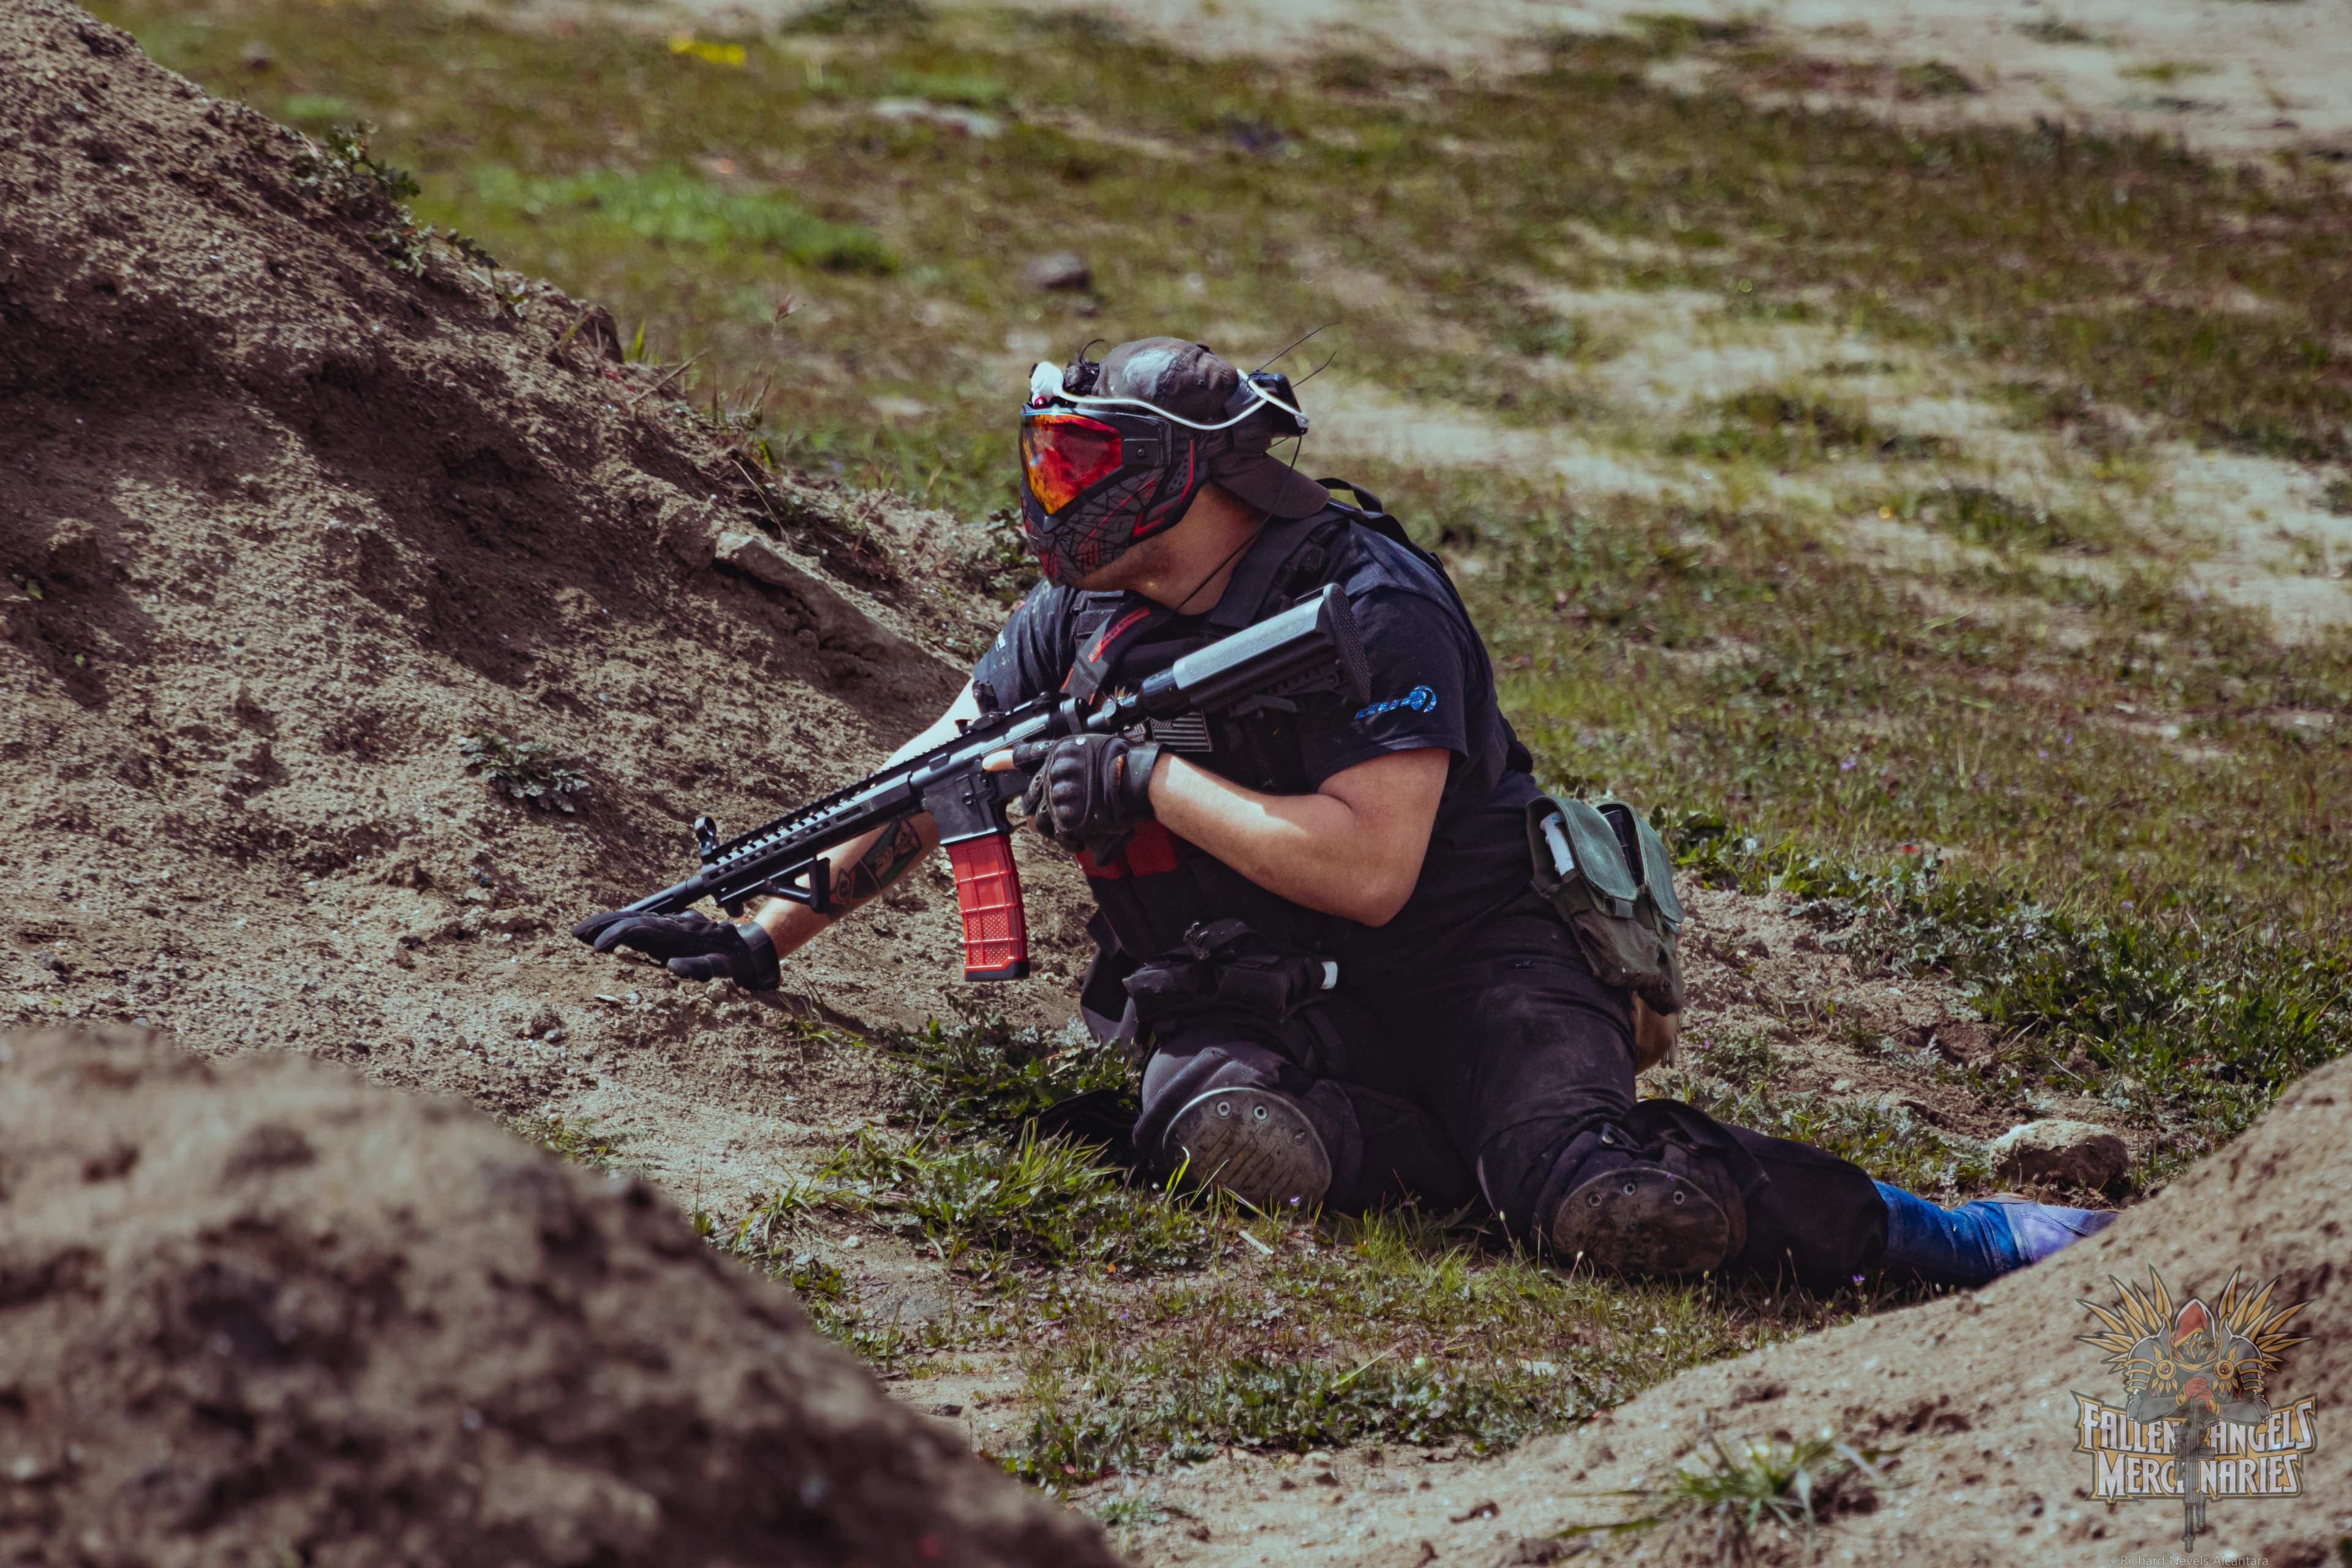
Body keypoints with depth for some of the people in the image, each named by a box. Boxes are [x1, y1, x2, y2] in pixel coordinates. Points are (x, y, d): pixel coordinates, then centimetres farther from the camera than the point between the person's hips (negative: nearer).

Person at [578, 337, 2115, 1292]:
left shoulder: (1378, 609, -15)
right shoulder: (1084, 619, 7)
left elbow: (1365, 869, -25)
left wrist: (1148, 779, -20)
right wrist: (765, 932, 16)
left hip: (1459, 962, -5)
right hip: (1267, 995, 5)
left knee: (1622, 1213, -33)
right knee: (1231, 1139, -34)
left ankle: (1939, 1232, -13)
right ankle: (1527, 1151, -10)